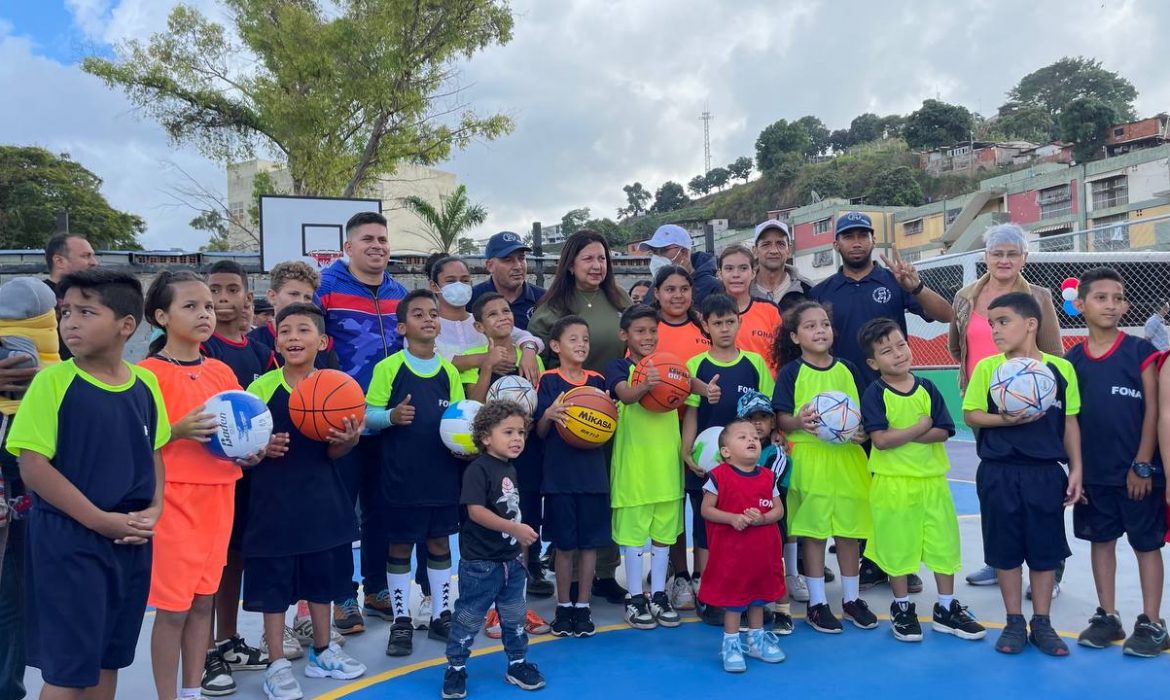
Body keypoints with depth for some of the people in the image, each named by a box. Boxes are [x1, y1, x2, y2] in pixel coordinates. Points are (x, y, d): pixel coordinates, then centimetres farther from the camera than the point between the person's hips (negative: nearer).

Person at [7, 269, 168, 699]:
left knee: (109, 657, 17)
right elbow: (33, 467, -13)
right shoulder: (54, 381, -11)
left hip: (132, 541, 5)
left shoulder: (145, 384, 3)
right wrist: (100, 520, -16)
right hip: (69, 540, -5)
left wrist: (154, 509, -3)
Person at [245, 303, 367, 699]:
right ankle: (277, 665, 20)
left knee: (323, 576, 16)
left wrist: (349, 439, -21)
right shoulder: (261, 387, -9)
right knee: (274, 580, 4)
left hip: (321, 496, 3)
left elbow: (333, 451, 0)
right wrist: (262, 448, -25)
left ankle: (322, 652, 34)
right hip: (274, 498, -3)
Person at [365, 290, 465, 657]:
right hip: (401, 474, -4)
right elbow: (369, 414, -6)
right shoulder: (388, 367, -5)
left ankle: (441, 614, 27)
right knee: (400, 545, 7)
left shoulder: (449, 370, 6)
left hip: (442, 472, 4)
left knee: (440, 542, 13)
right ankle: (401, 621, 20)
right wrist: (392, 416, -25)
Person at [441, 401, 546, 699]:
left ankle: (517, 665, 30)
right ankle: (455, 669, 20)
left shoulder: (509, 468, 8)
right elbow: (476, 510, -26)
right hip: (480, 562, -8)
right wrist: (514, 528, -27)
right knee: (468, 617, 6)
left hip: (511, 559, 8)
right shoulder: (478, 469, -18)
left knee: (514, 616, 16)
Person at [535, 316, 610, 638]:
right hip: (559, 472, -3)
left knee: (590, 542, 7)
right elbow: (540, 432, -2)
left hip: (592, 470, 3)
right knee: (564, 544, 6)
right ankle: (563, 607, 20)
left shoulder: (597, 381, 7)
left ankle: (583, 606, 20)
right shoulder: (548, 381, -2)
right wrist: (549, 414, -23)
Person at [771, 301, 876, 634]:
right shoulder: (791, 372, -4)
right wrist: (798, 422, -27)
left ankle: (851, 598, 26)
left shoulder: (847, 369, 7)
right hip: (808, 458, -3)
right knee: (814, 529, 4)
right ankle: (817, 603, 17)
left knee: (850, 527, 10)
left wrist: (864, 431, -8)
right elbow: (781, 418, -7)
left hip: (848, 456, 3)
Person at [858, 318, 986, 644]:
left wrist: (902, 435, -17)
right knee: (898, 546, 7)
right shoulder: (874, 394, -10)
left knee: (944, 543, 11)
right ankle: (902, 609, 25)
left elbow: (943, 432, -5)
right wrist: (920, 428, -12)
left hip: (932, 479, 4)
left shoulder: (927, 387, 1)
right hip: (893, 482, -4)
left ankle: (946, 609, 27)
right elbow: (880, 440, -20)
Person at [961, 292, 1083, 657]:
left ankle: (1042, 624, 26)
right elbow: (971, 415, -1)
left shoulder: (1061, 368, 0)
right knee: (1005, 549, 8)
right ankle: (1014, 623, 23)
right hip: (999, 474, -1)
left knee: (1046, 550, 10)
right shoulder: (986, 367, -3)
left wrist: (1076, 469, 4)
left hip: (1046, 473, 1)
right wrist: (1006, 420, -18)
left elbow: (1070, 422, 6)